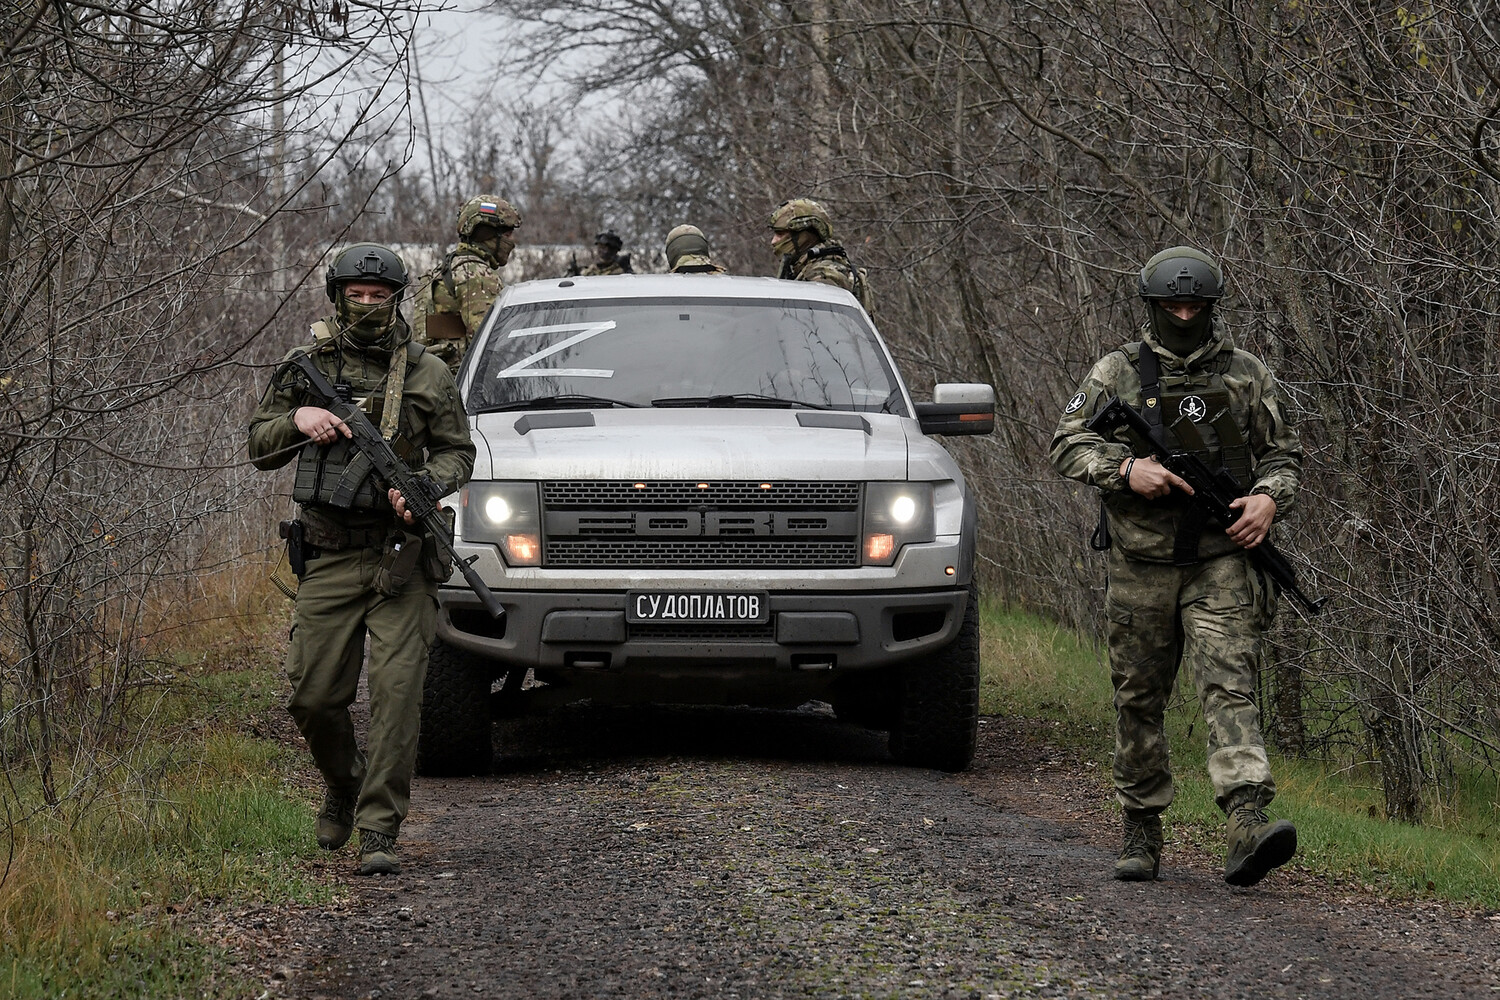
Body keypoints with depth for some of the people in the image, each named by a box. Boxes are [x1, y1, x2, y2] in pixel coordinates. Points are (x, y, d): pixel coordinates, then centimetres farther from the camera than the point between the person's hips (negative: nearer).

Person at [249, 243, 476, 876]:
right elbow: (259, 447, 10)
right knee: (313, 695, 2)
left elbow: (457, 451, 9)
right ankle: (343, 785, 32)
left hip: (401, 557, -1)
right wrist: (298, 419, -10)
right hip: (330, 559, 1)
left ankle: (379, 830, -8)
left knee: (397, 692, -10)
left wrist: (425, 486, -11)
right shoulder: (307, 368, 7)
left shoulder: (426, 373, 5)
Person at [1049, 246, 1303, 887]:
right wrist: (1126, 470, -16)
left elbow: (1284, 452, 13)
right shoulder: (1117, 374, 5)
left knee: (1228, 686, -16)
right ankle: (1141, 831, 20)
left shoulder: (1246, 375, 8)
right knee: (1138, 700, 8)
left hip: (1222, 565, -1)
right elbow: (1066, 445, 1)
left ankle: (1247, 824, -29)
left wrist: (1269, 499, -7)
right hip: (1141, 564, 1)